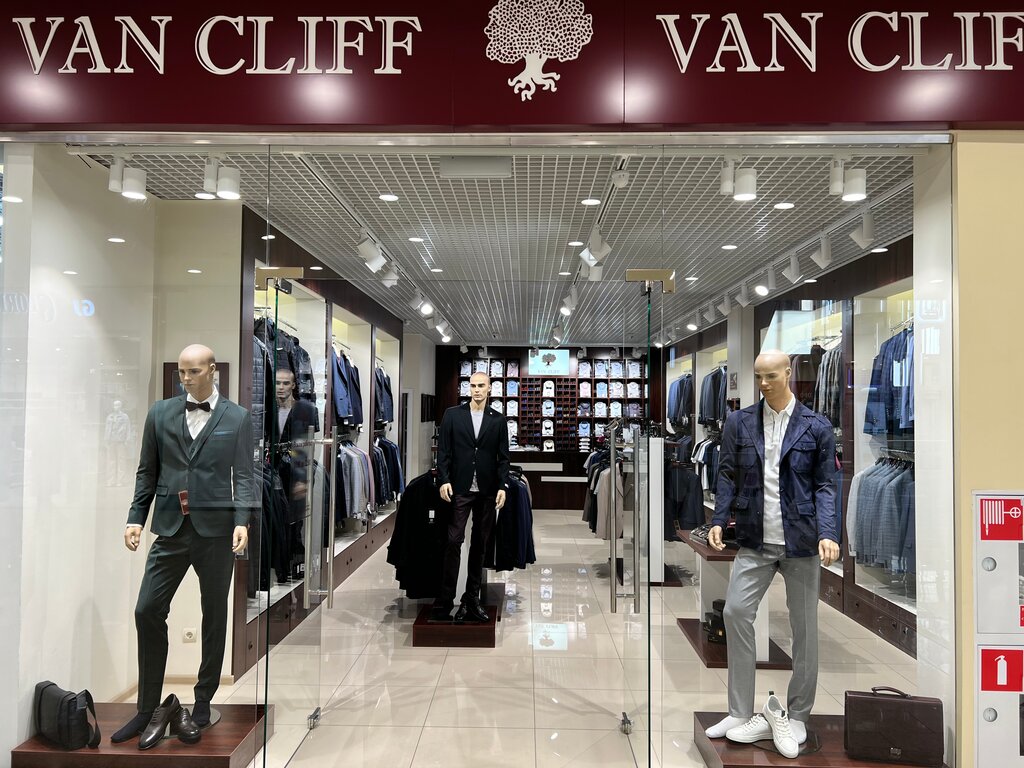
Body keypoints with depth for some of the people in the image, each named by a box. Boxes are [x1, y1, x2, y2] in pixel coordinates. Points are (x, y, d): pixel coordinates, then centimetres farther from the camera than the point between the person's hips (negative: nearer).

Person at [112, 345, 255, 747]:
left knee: (215, 615, 8)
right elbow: (147, 471, 10)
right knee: (148, 611, -1)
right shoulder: (161, 412, 8)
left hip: (215, 529, -2)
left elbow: (243, 475, -2)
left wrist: (241, 521, -14)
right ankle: (148, 709, 14)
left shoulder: (237, 418, 2)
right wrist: (136, 517, 1)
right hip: (171, 528, 2)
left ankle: (203, 702, 24)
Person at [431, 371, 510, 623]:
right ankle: (445, 600, -1)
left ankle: (472, 598, 16)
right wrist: (444, 480, -8)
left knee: (480, 545, 7)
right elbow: (443, 451, 2)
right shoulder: (452, 415, 5)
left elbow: (503, 458, 6)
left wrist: (502, 486, -4)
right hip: (459, 488, -2)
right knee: (454, 541, -6)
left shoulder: (498, 420, 8)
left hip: (487, 491, 2)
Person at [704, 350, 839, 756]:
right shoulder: (739, 423, 4)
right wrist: (719, 520, -6)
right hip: (755, 541, 1)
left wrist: (828, 533, -13)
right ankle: (742, 714, 6)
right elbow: (728, 475, 6)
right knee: (735, 612, -8)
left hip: (801, 540, -1)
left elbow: (824, 485, 0)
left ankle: (797, 717, 25)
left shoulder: (817, 427, 0)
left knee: (804, 626, 8)